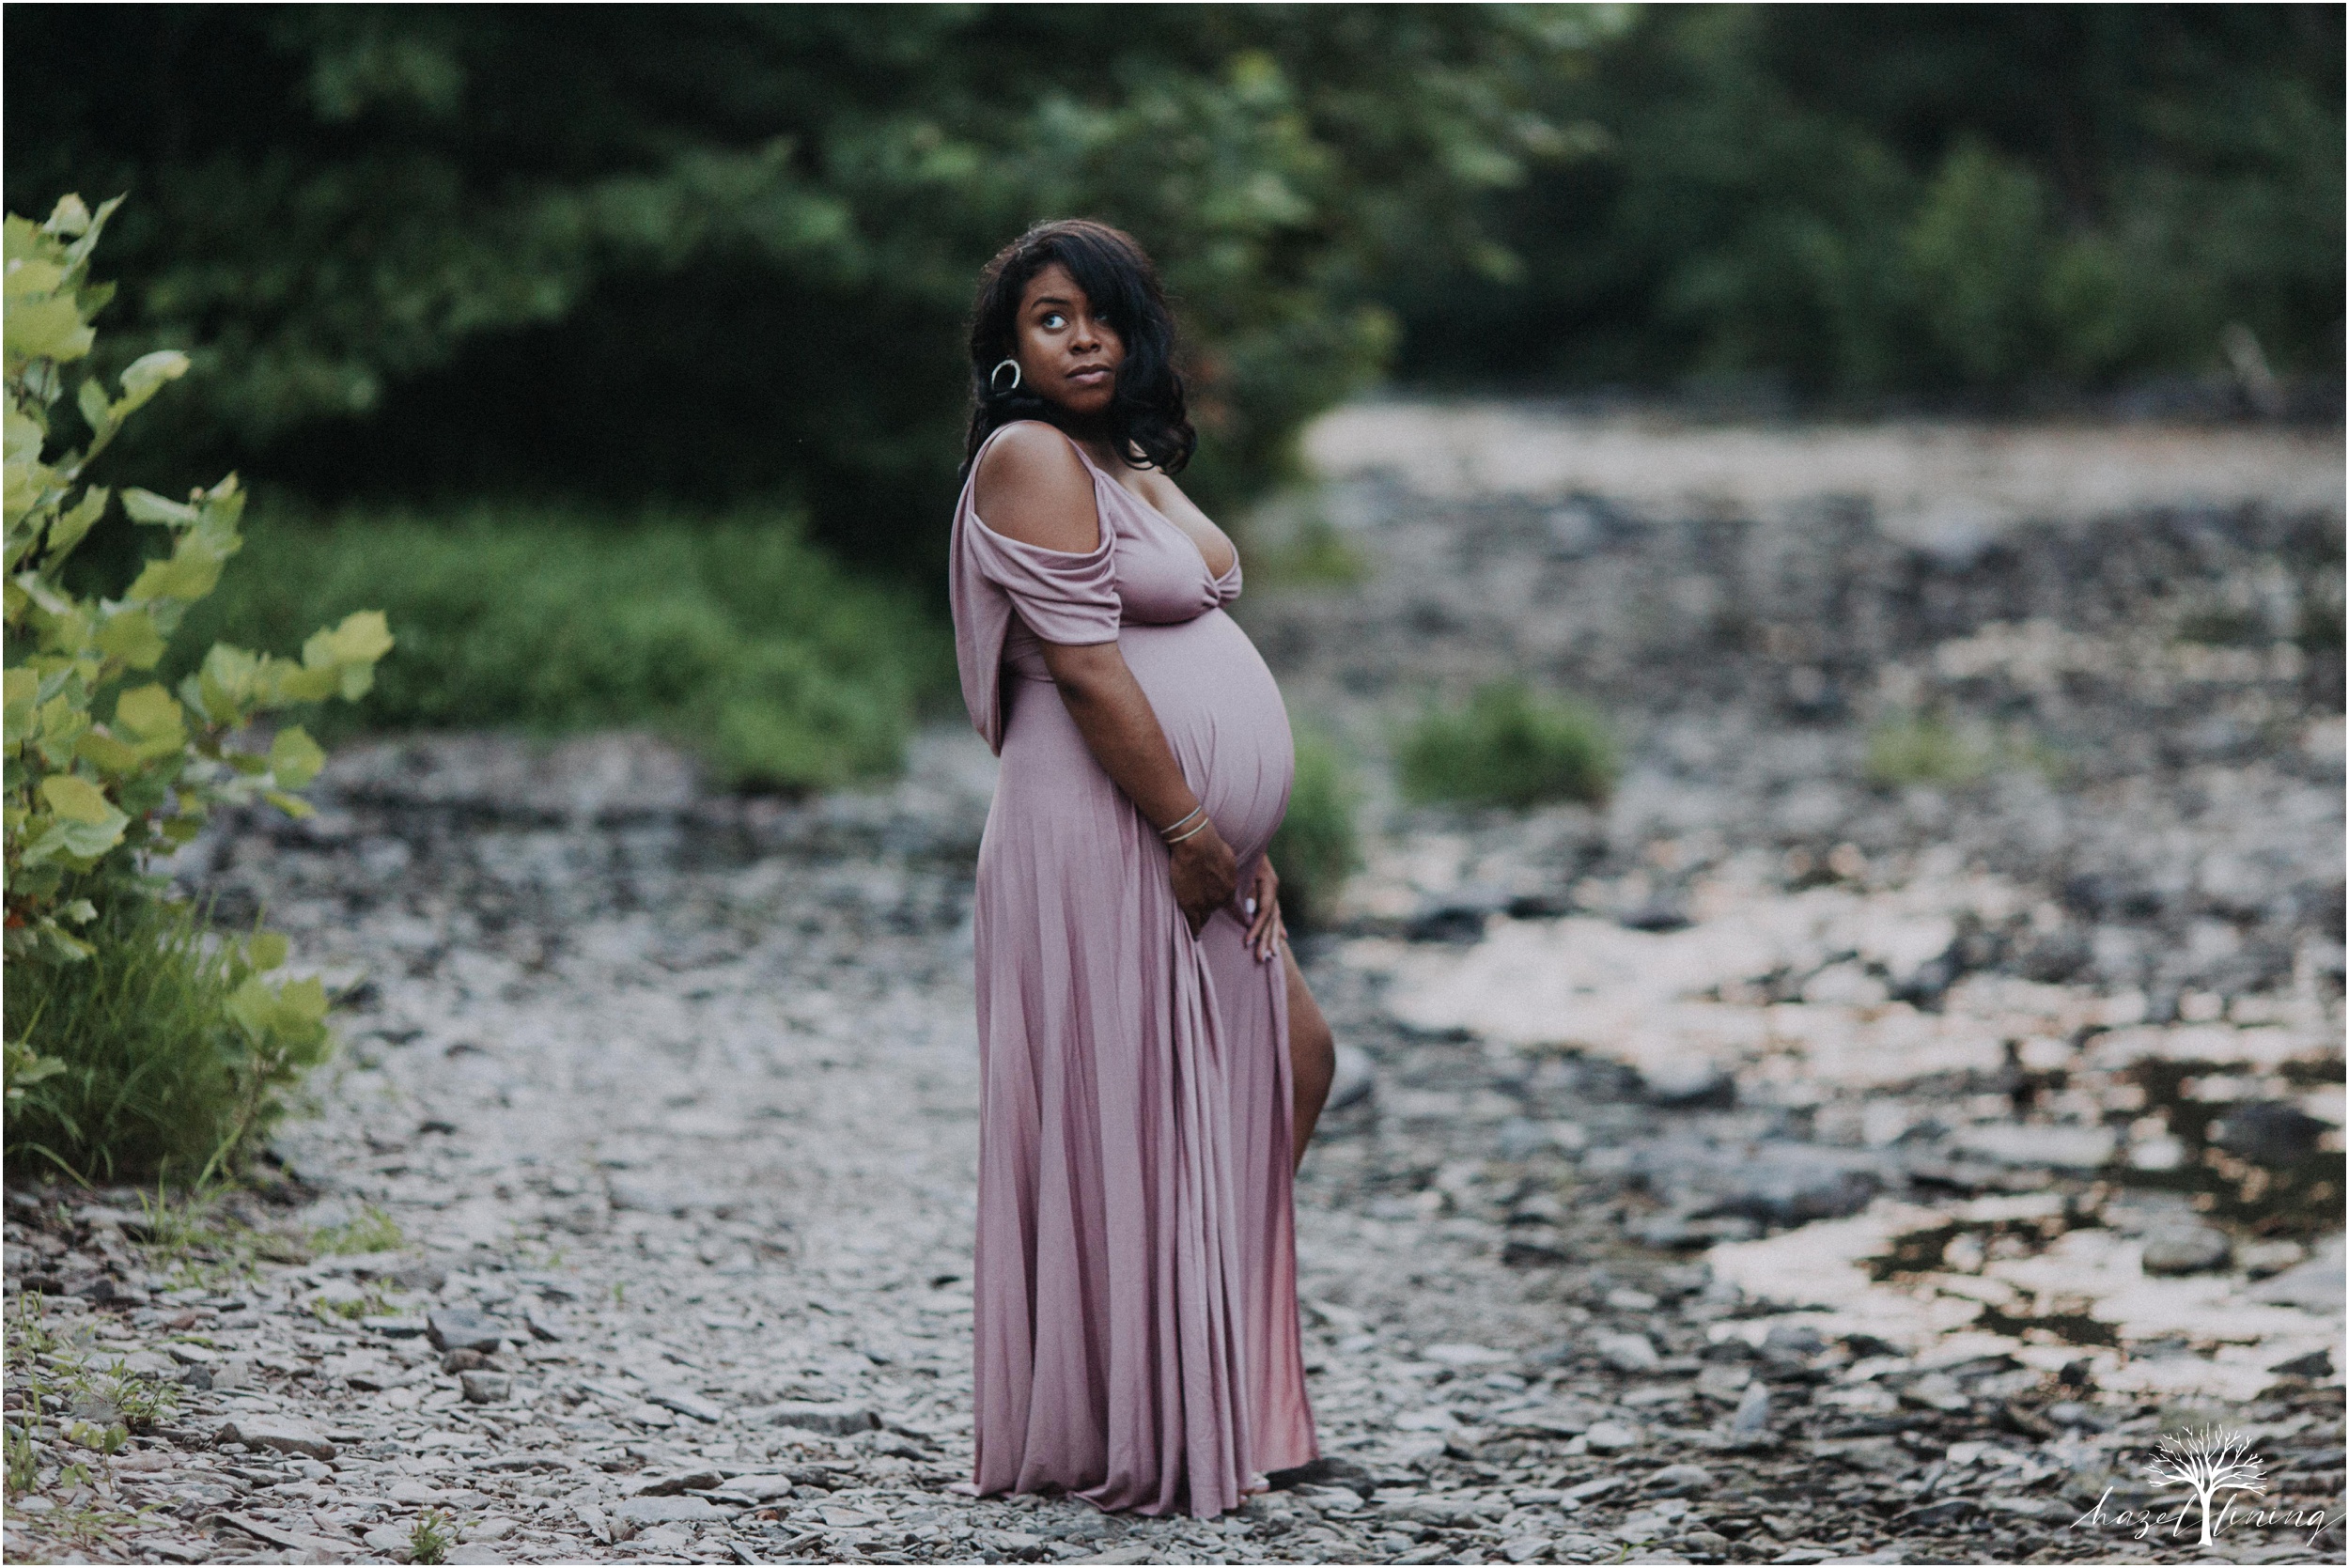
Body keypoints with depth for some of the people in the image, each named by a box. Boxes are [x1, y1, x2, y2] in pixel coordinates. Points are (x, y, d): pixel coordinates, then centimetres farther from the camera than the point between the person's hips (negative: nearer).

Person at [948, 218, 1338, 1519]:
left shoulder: (1132, 464, 18)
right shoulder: (1030, 460, -12)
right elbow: (1088, 669, -19)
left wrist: (1243, 846, 12)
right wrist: (1190, 831, -17)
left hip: (1195, 851, 10)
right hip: (1108, 843, -10)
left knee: (1287, 1058, 15)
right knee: (1124, 1127, -4)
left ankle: (1229, 1411, 23)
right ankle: (1117, 1439, 5)